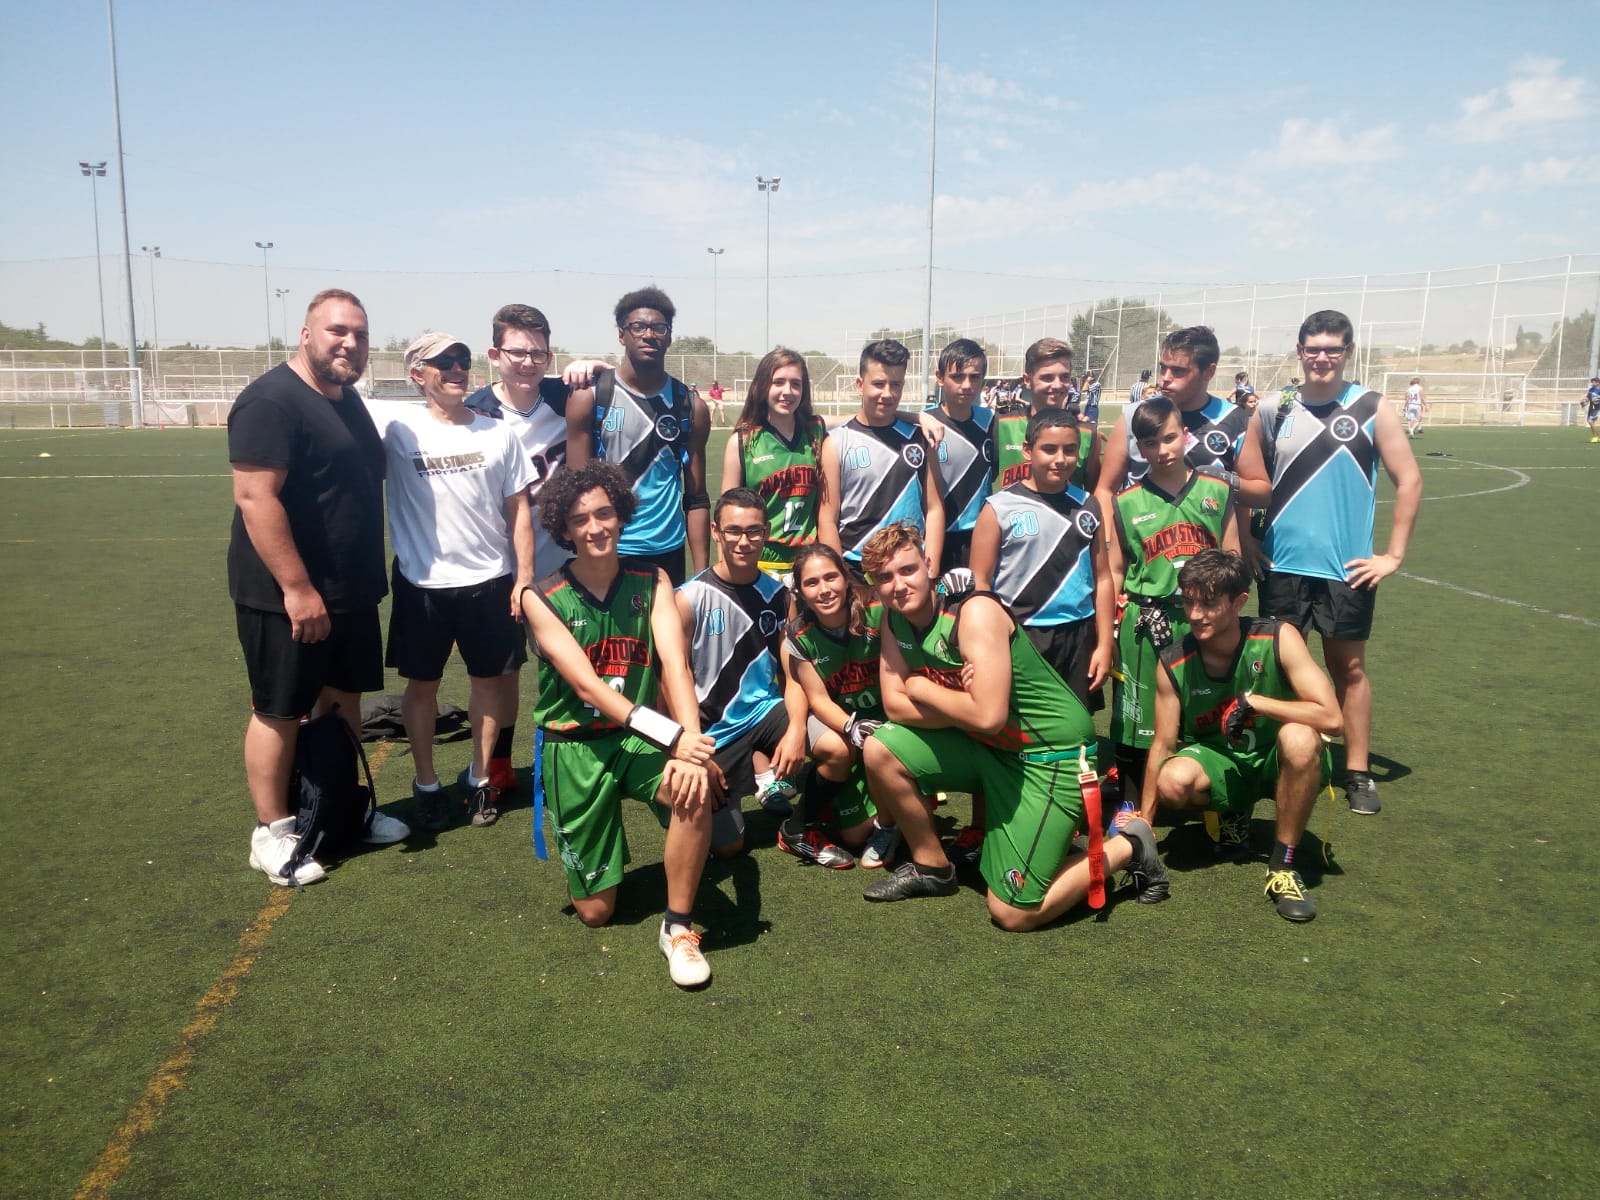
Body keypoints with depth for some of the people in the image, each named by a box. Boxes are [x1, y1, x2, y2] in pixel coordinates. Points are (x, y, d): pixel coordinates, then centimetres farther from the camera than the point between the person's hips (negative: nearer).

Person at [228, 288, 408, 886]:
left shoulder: (346, 397, 12)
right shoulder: (273, 400, -17)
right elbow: (255, 498, -24)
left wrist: (363, 579, 21)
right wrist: (297, 588, -26)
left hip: (350, 590, 9)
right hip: (287, 595, -9)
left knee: (344, 699, 17)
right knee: (280, 712, 3)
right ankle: (271, 834, 16)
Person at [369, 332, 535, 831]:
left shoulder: (498, 433, 1)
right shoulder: (396, 424, -4)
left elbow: (519, 509, 3)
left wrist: (525, 577, -1)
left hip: (489, 581, 1)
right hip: (422, 583, -1)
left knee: (489, 679, 11)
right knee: (423, 683, 10)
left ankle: (480, 778, 29)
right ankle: (426, 784, 28)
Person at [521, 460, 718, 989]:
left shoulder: (651, 581, -1)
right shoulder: (542, 598, -8)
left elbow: (674, 662, -13)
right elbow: (587, 686, -18)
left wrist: (692, 744, -31)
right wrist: (671, 734, -29)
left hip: (640, 737, 2)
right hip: (575, 745, -1)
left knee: (696, 787, -34)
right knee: (596, 911, 1)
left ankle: (678, 927, -13)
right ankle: (595, 848, 36)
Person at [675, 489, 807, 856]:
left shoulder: (778, 594, -1)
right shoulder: (689, 599, -13)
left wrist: (797, 728, -19)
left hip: (765, 712, 3)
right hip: (714, 730, -3)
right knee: (726, 846, -2)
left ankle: (768, 777, 8)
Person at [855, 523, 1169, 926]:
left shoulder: (975, 612, -25)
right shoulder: (894, 620, -2)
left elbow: (989, 717, -32)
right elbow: (895, 706, -5)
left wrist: (922, 689, -16)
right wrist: (960, 706, -19)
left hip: (1052, 753, -7)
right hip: (985, 745, 8)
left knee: (1012, 913, -10)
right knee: (879, 750, -10)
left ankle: (1127, 847, 12)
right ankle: (932, 868, 11)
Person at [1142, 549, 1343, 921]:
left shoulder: (1278, 639, -20)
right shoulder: (1173, 664, -14)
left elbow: (1332, 718, -27)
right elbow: (1163, 744, -7)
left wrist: (1252, 701, -28)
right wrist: (1144, 823, -6)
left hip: (1278, 763, -1)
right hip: (1219, 762, 2)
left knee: (1299, 738, -36)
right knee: (1173, 782, -32)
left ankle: (1282, 866, -19)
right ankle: (1233, 812, 6)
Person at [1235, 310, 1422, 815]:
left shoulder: (1373, 409, -2)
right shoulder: (1273, 411, 4)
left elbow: (1409, 480, -1)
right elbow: (1246, 482, 10)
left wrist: (1394, 554, -5)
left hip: (1347, 567, -2)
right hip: (1282, 565, 2)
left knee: (1349, 666, 7)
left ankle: (1358, 773, 16)